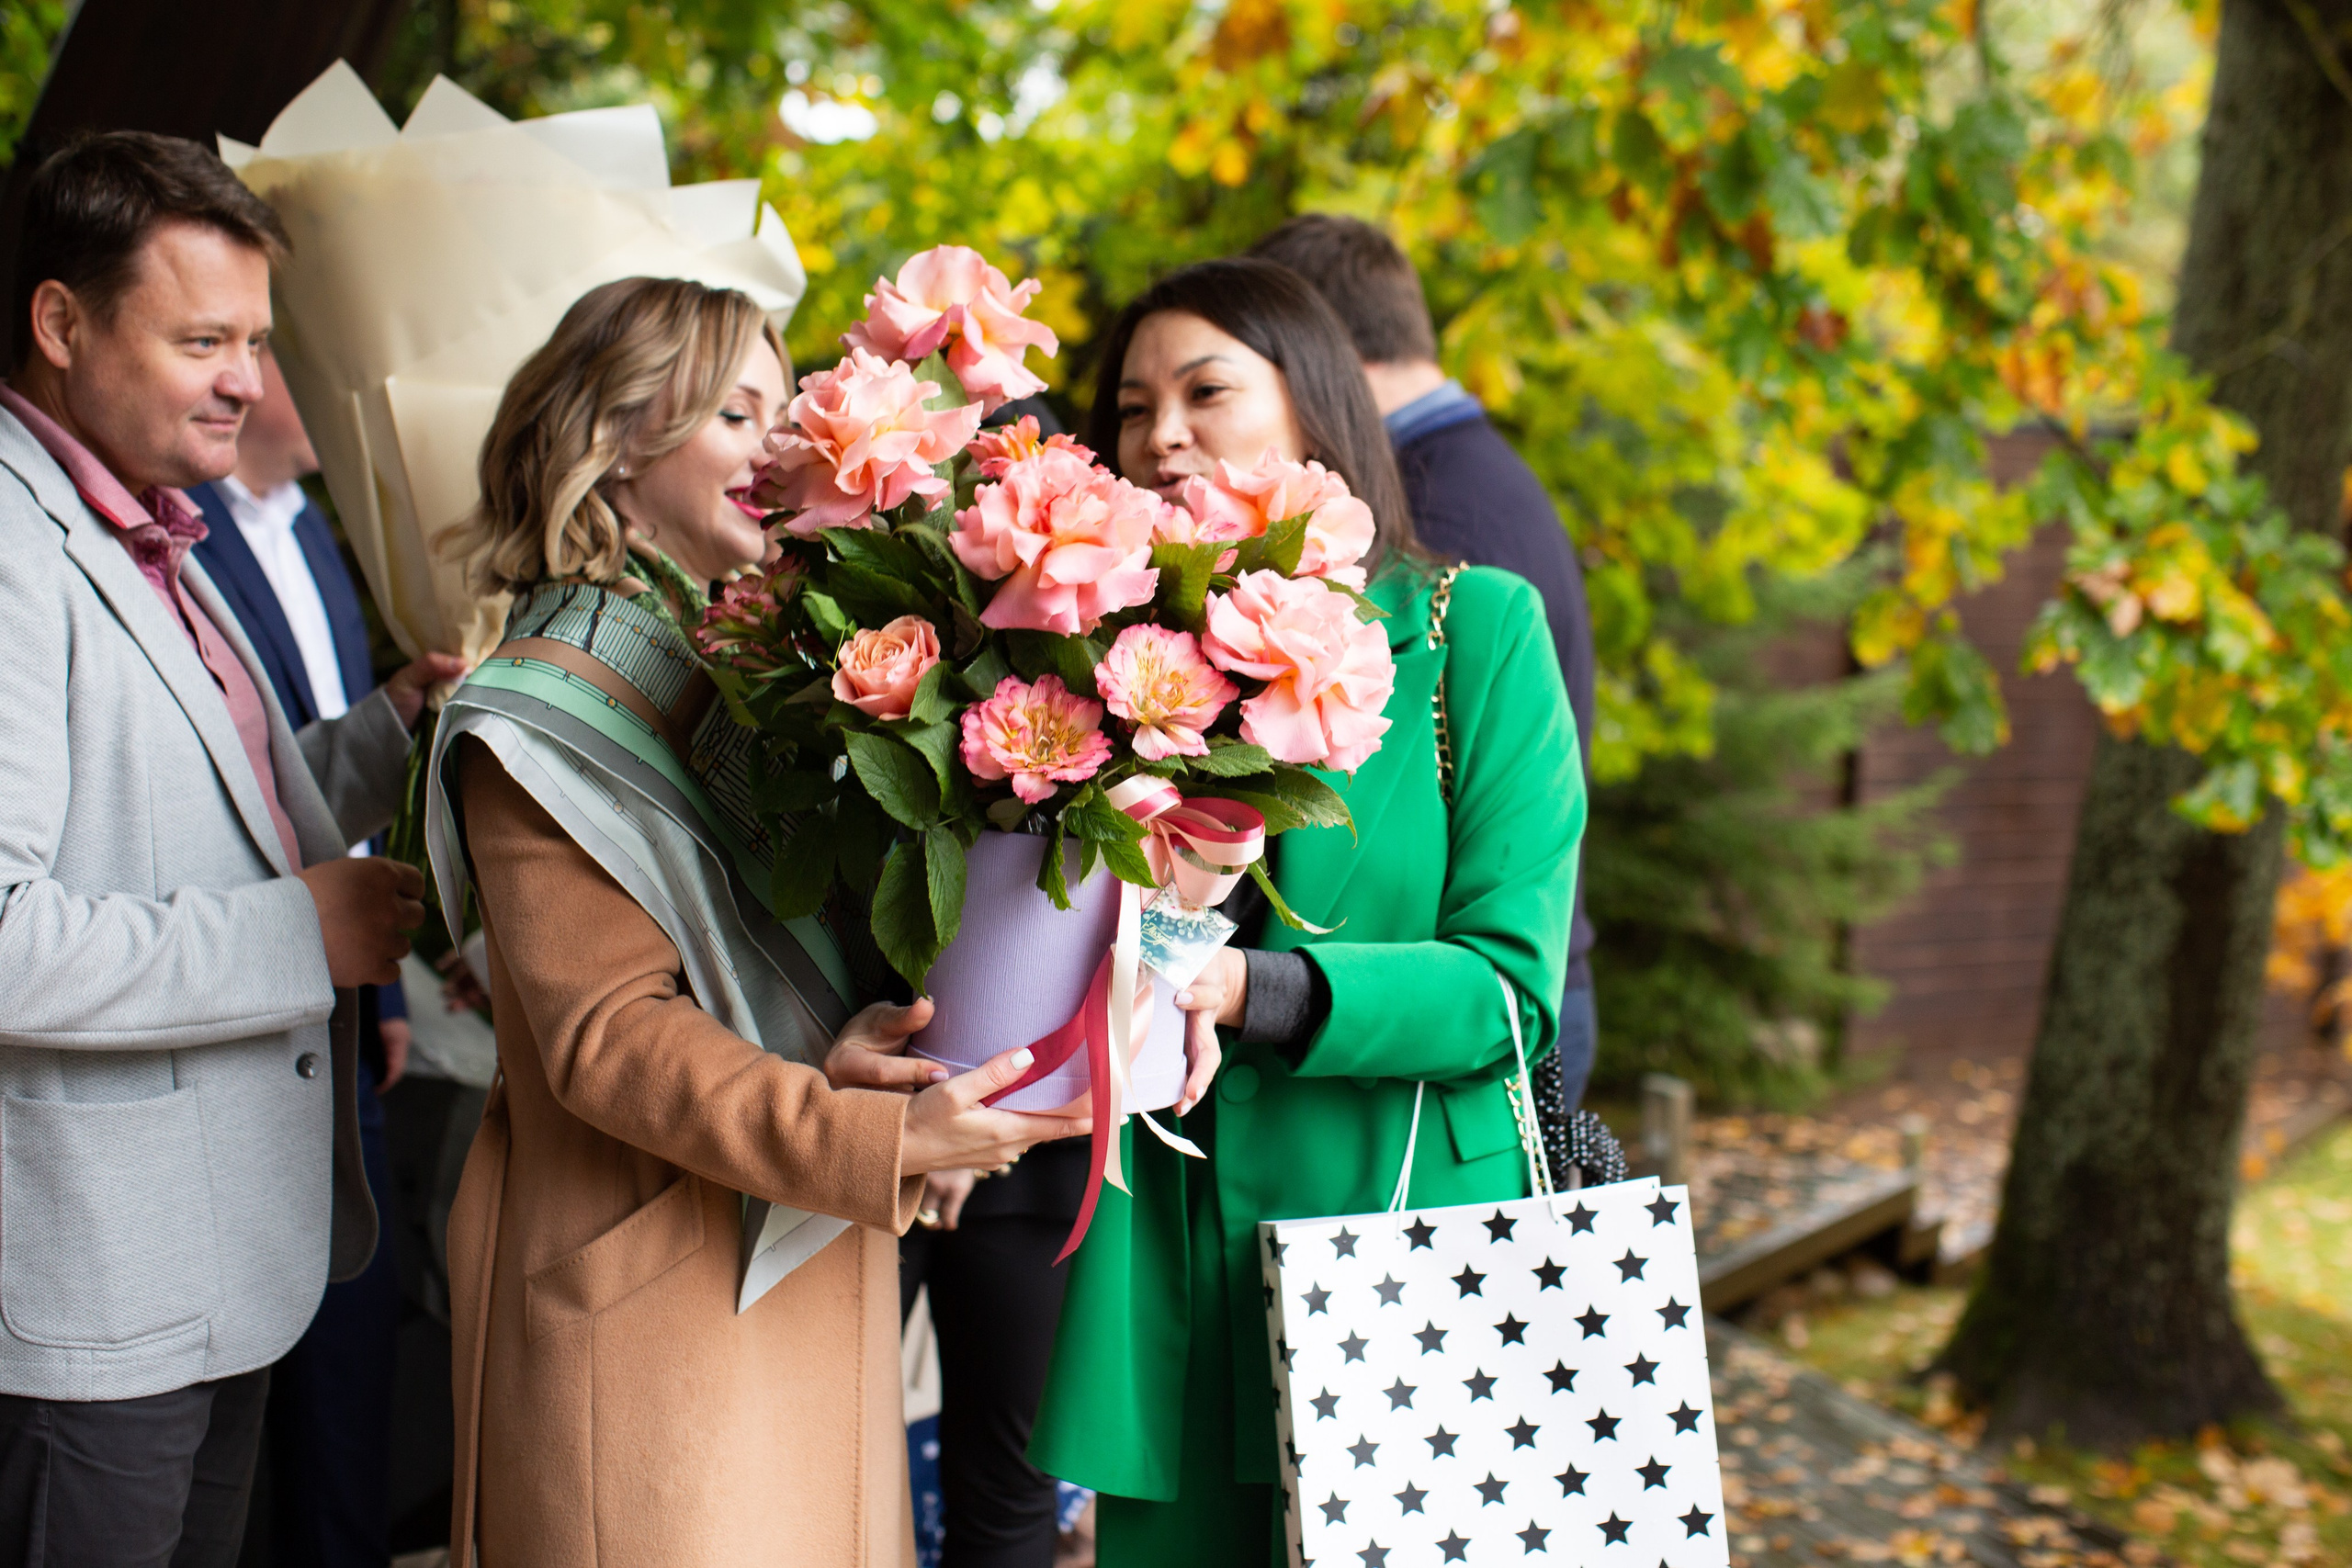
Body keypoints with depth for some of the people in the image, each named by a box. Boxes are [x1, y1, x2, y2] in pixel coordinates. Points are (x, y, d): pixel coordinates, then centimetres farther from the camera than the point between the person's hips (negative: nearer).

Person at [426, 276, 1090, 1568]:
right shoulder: (543, 723, -11)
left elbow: (820, 936, 9)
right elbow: (606, 1038, -18)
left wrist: (850, 1049, -15)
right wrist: (881, 1139, -29)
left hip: (813, 1271, 7)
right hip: (652, 1300, -7)